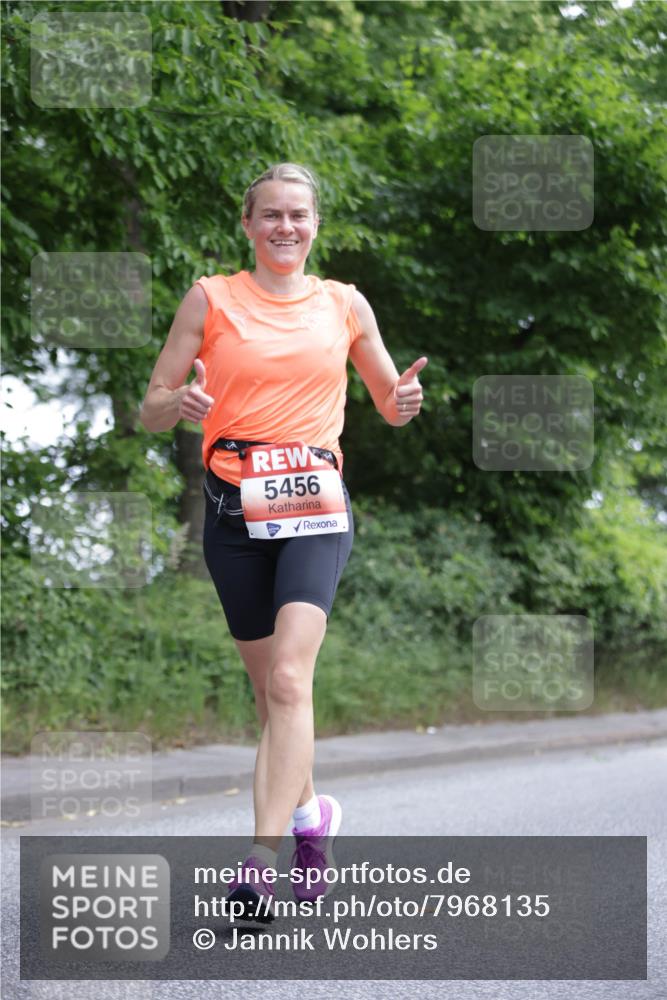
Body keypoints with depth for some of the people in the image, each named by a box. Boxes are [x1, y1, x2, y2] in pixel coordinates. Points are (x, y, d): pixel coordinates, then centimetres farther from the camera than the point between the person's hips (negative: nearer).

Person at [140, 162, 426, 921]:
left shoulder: (344, 304, 10)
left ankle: (264, 855, -24)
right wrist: (178, 404, -18)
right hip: (235, 510, 1)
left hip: (316, 503, -1)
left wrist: (405, 400, -4)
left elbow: (388, 404, 21)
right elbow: (151, 411, 6)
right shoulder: (210, 299, 7)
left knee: (289, 679, -19)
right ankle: (310, 815, 33)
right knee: (268, 686, 9)